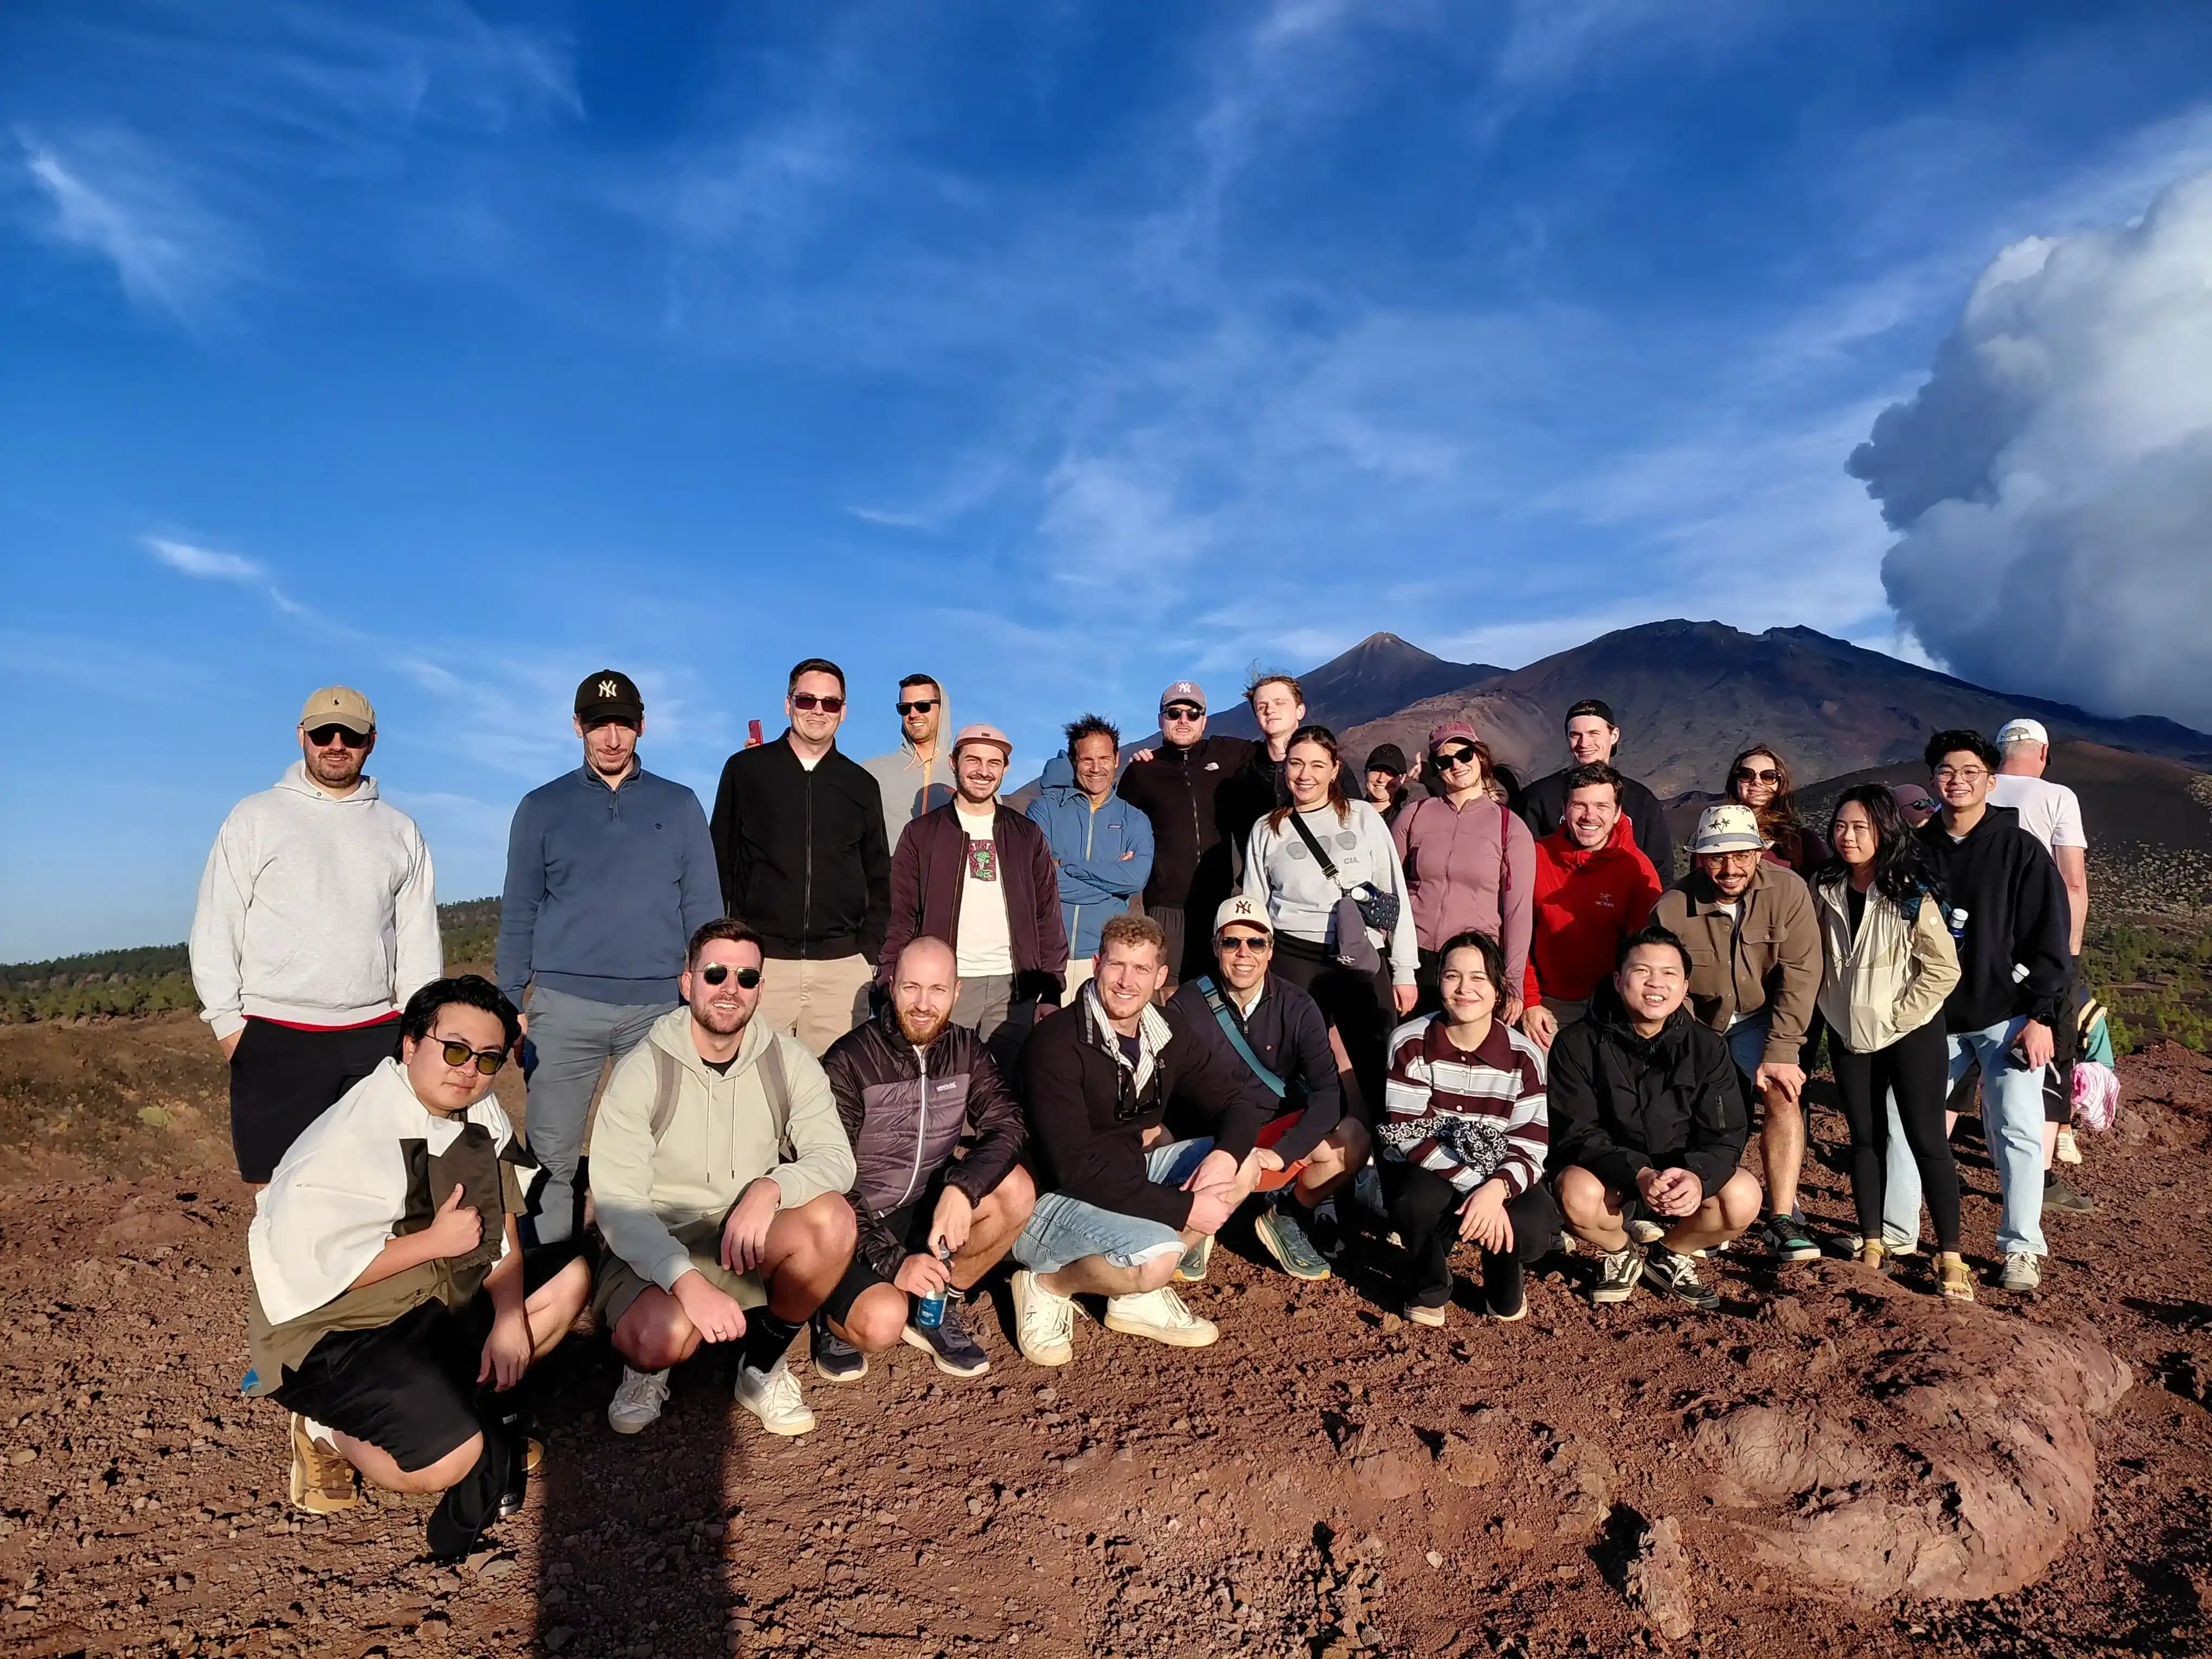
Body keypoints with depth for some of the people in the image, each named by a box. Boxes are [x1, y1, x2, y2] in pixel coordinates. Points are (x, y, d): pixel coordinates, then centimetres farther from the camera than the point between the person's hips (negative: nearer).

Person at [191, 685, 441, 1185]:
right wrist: (227, 1021, -4)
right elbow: (216, 928, 2)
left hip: (376, 1036, 2)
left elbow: (419, 940, 12)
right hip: (276, 1039, -2)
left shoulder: (400, 831, 12)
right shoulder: (254, 819, 5)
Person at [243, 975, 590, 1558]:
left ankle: (467, 1402, 0)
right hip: (332, 1332, -7)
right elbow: (308, 1271, -27)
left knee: (572, 1275, -3)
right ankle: (332, 1433, 5)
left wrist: (510, 1316, -12)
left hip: (439, 1299, 8)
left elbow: (500, 1220, 0)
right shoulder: (353, 1141, -25)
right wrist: (434, 1242, -21)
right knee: (448, 1461, -24)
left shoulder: (480, 1112, -4)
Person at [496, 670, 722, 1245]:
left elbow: (703, 910, 9)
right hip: (564, 1006, 0)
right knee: (552, 1155, 2)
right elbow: (519, 914, 9)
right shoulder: (542, 807, 9)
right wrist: (511, 1003, 3)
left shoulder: (680, 806, 9)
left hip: (660, 1004, 0)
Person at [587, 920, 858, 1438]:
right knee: (660, 1335, -34)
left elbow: (835, 1159, -10)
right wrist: (688, 1282, -32)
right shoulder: (642, 1071, -12)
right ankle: (646, 1370, 7)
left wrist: (771, 1188, -32)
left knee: (832, 1219, -27)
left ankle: (762, 1367, -2)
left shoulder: (788, 1061, -4)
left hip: (749, 1243, 3)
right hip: (655, 1247, -3)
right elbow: (615, 1202, -17)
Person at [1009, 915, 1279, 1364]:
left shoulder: (1167, 1029, -2)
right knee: (1156, 1257, -33)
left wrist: (1225, 1154, -21)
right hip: (1052, 1199, -8)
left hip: (1130, 1176, 8)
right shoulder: (1054, 1045, -22)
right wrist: (1184, 1208, -26)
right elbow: (1076, 1169, -27)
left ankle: (1140, 1297, 0)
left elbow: (1239, 1100, 3)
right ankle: (1048, 1285, -1)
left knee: (1247, 1163, -6)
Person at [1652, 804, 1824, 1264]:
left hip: (1761, 1019, 0)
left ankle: (1783, 1221, -15)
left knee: (1784, 1097, -20)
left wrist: (1780, 1053, -20)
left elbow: (1799, 973, -17)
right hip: (1697, 1024, 0)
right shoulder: (1672, 909, -21)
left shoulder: (1787, 889, -19)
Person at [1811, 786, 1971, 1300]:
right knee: (1865, 1137, 11)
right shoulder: (1826, 889, 2)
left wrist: (1898, 1017, -12)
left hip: (1911, 1033, -5)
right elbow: (1816, 960, 14)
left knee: (1927, 1140, -1)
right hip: (1849, 1035, 5)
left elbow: (1943, 969, -12)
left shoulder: (1911, 895, -13)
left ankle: (1950, 1257, 7)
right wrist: (1833, 1007, 5)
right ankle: (1872, 1244, 20)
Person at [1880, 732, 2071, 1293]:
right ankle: (1895, 1230, 16)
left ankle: (2021, 1248, 9)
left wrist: (2041, 1017, -11)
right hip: (1933, 1018, 4)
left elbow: (2047, 940, -6)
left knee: (2016, 1127, -4)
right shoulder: (1916, 850, 4)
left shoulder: (2020, 850, -5)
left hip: (2005, 1017, -3)